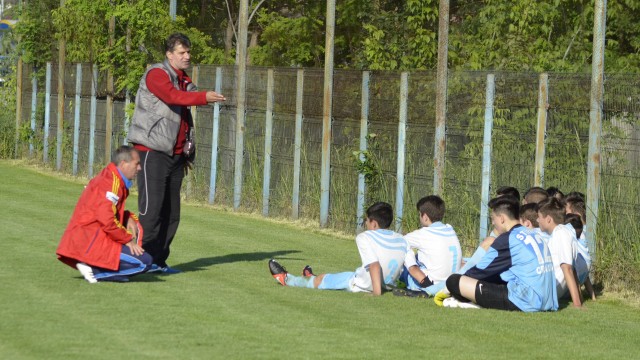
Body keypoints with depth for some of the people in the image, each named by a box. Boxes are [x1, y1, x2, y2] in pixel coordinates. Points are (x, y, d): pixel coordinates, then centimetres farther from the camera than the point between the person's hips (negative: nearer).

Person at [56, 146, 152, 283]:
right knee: (144, 262, -12)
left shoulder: (109, 177, 17)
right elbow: (107, 221, -24)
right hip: (90, 242, -10)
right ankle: (95, 271, -13)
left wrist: (128, 218, 8)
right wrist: (128, 239, -12)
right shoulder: (111, 183, -15)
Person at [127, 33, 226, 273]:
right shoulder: (157, 75, -5)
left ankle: (159, 261, 12)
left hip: (175, 155, 8)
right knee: (152, 207, -10)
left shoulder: (185, 82, 19)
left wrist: (188, 153, 17)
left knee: (171, 212, 7)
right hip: (152, 152, -8)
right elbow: (173, 96, -25)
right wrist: (203, 97, -36)